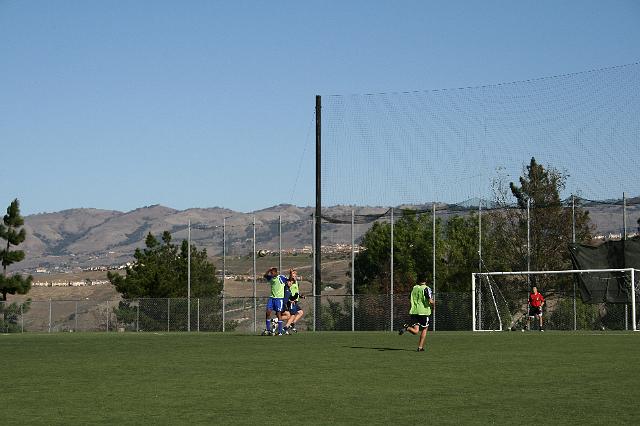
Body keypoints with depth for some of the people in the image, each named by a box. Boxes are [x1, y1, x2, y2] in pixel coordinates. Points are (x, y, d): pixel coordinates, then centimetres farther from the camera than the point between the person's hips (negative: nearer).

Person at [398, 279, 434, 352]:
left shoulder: (414, 288, 11)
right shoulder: (426, 289, -6)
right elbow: (431, 301, -14)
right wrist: (433, 303, 10)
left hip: (414, 311, 4)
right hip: (423, 311, -4)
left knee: (415, 331, 0)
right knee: (424, 329, 14)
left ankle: (406, 327, -30)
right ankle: (420, 347, 12)